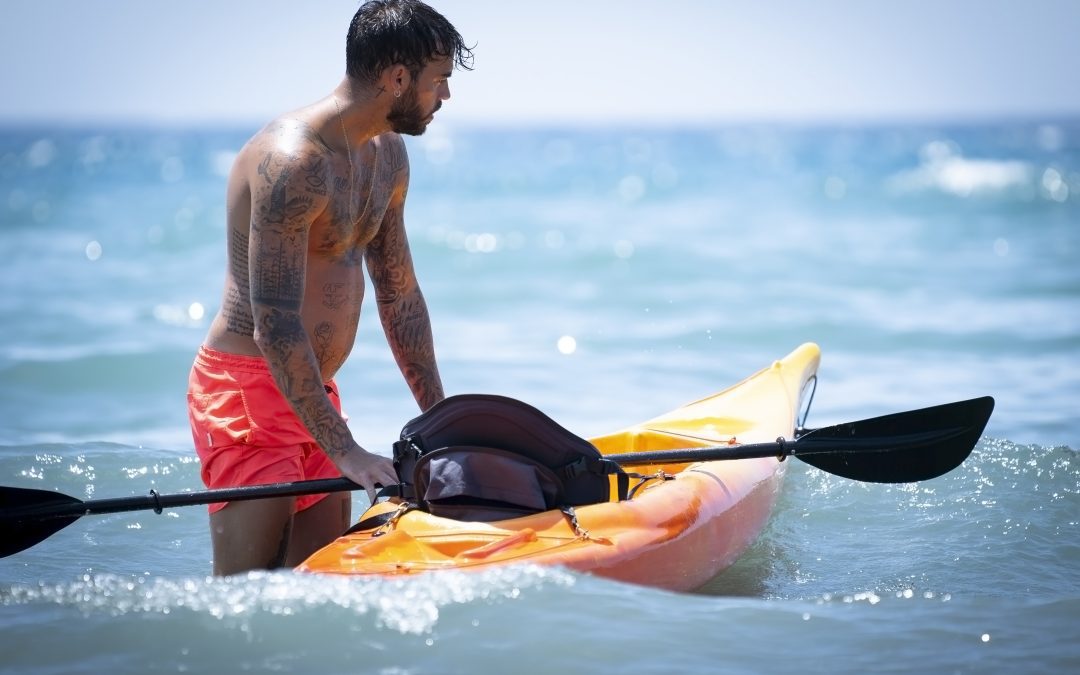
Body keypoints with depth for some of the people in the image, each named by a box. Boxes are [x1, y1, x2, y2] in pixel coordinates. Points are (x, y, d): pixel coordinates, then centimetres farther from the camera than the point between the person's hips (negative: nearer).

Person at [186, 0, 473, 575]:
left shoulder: (388, 155, 10)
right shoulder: (293, 161, -20)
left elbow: (398, 294, 18)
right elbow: (275, 327, -25)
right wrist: (345, 452, -27)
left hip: (313, 394, 9)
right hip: (247, 390, -9)